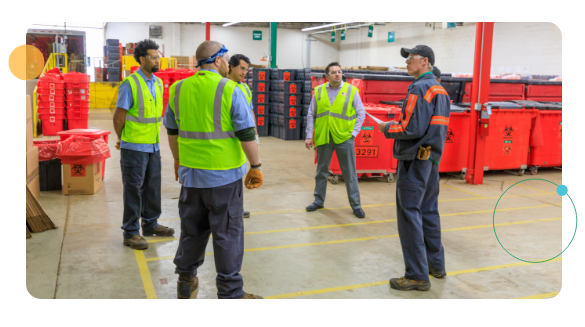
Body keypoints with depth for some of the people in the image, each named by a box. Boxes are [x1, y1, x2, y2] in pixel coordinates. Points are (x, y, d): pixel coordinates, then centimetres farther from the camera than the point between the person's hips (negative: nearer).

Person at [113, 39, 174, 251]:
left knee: (152, 187, 16)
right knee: (134, 189, 2)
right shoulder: (130, 84, -14)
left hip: (154, 146, 7)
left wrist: (154, 136, 16)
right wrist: (122, 140, 3)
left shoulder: (158, 83, 7)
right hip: (134, 148, -7)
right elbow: (119, 116, -9)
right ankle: (131, 233, 12)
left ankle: (150, 223, 32)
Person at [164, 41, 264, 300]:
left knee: (192, 229, 19)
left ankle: (185, 281, 32)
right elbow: (247, 134, -12)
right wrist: (256, 167, -3)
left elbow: (172, 131, 14)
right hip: (223, 174, -5)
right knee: (227, 233, 5)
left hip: (190, 173, 5)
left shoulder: (178, 89, 5)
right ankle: (230, 291, 14)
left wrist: (178, 161, 27)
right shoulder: (230, 90, -12)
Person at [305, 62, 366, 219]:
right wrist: (309, 136, 4)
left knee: (350, 173, 4)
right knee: (321, 171, 14)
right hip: (323, 137, 2)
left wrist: (354, 132, -4)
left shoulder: (351, 90, -1)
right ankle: (319, 200, 29)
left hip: (344, 137, -2)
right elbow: (311, 115, 7)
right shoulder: (319, 91, 3)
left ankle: (356, 205, 15)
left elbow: (361, 113, 3)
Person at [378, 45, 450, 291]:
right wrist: (399, 125, 16)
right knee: (429, 212, 17)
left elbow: (413, 128, -22)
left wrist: (388, 128, -7)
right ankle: (436, 264, 28)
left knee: (409, 215, -5)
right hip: (433, 159, 10)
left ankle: (418, 276, 0)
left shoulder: (420, 88, -15)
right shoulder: (440, 90, 15)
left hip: (414, 160, -10)